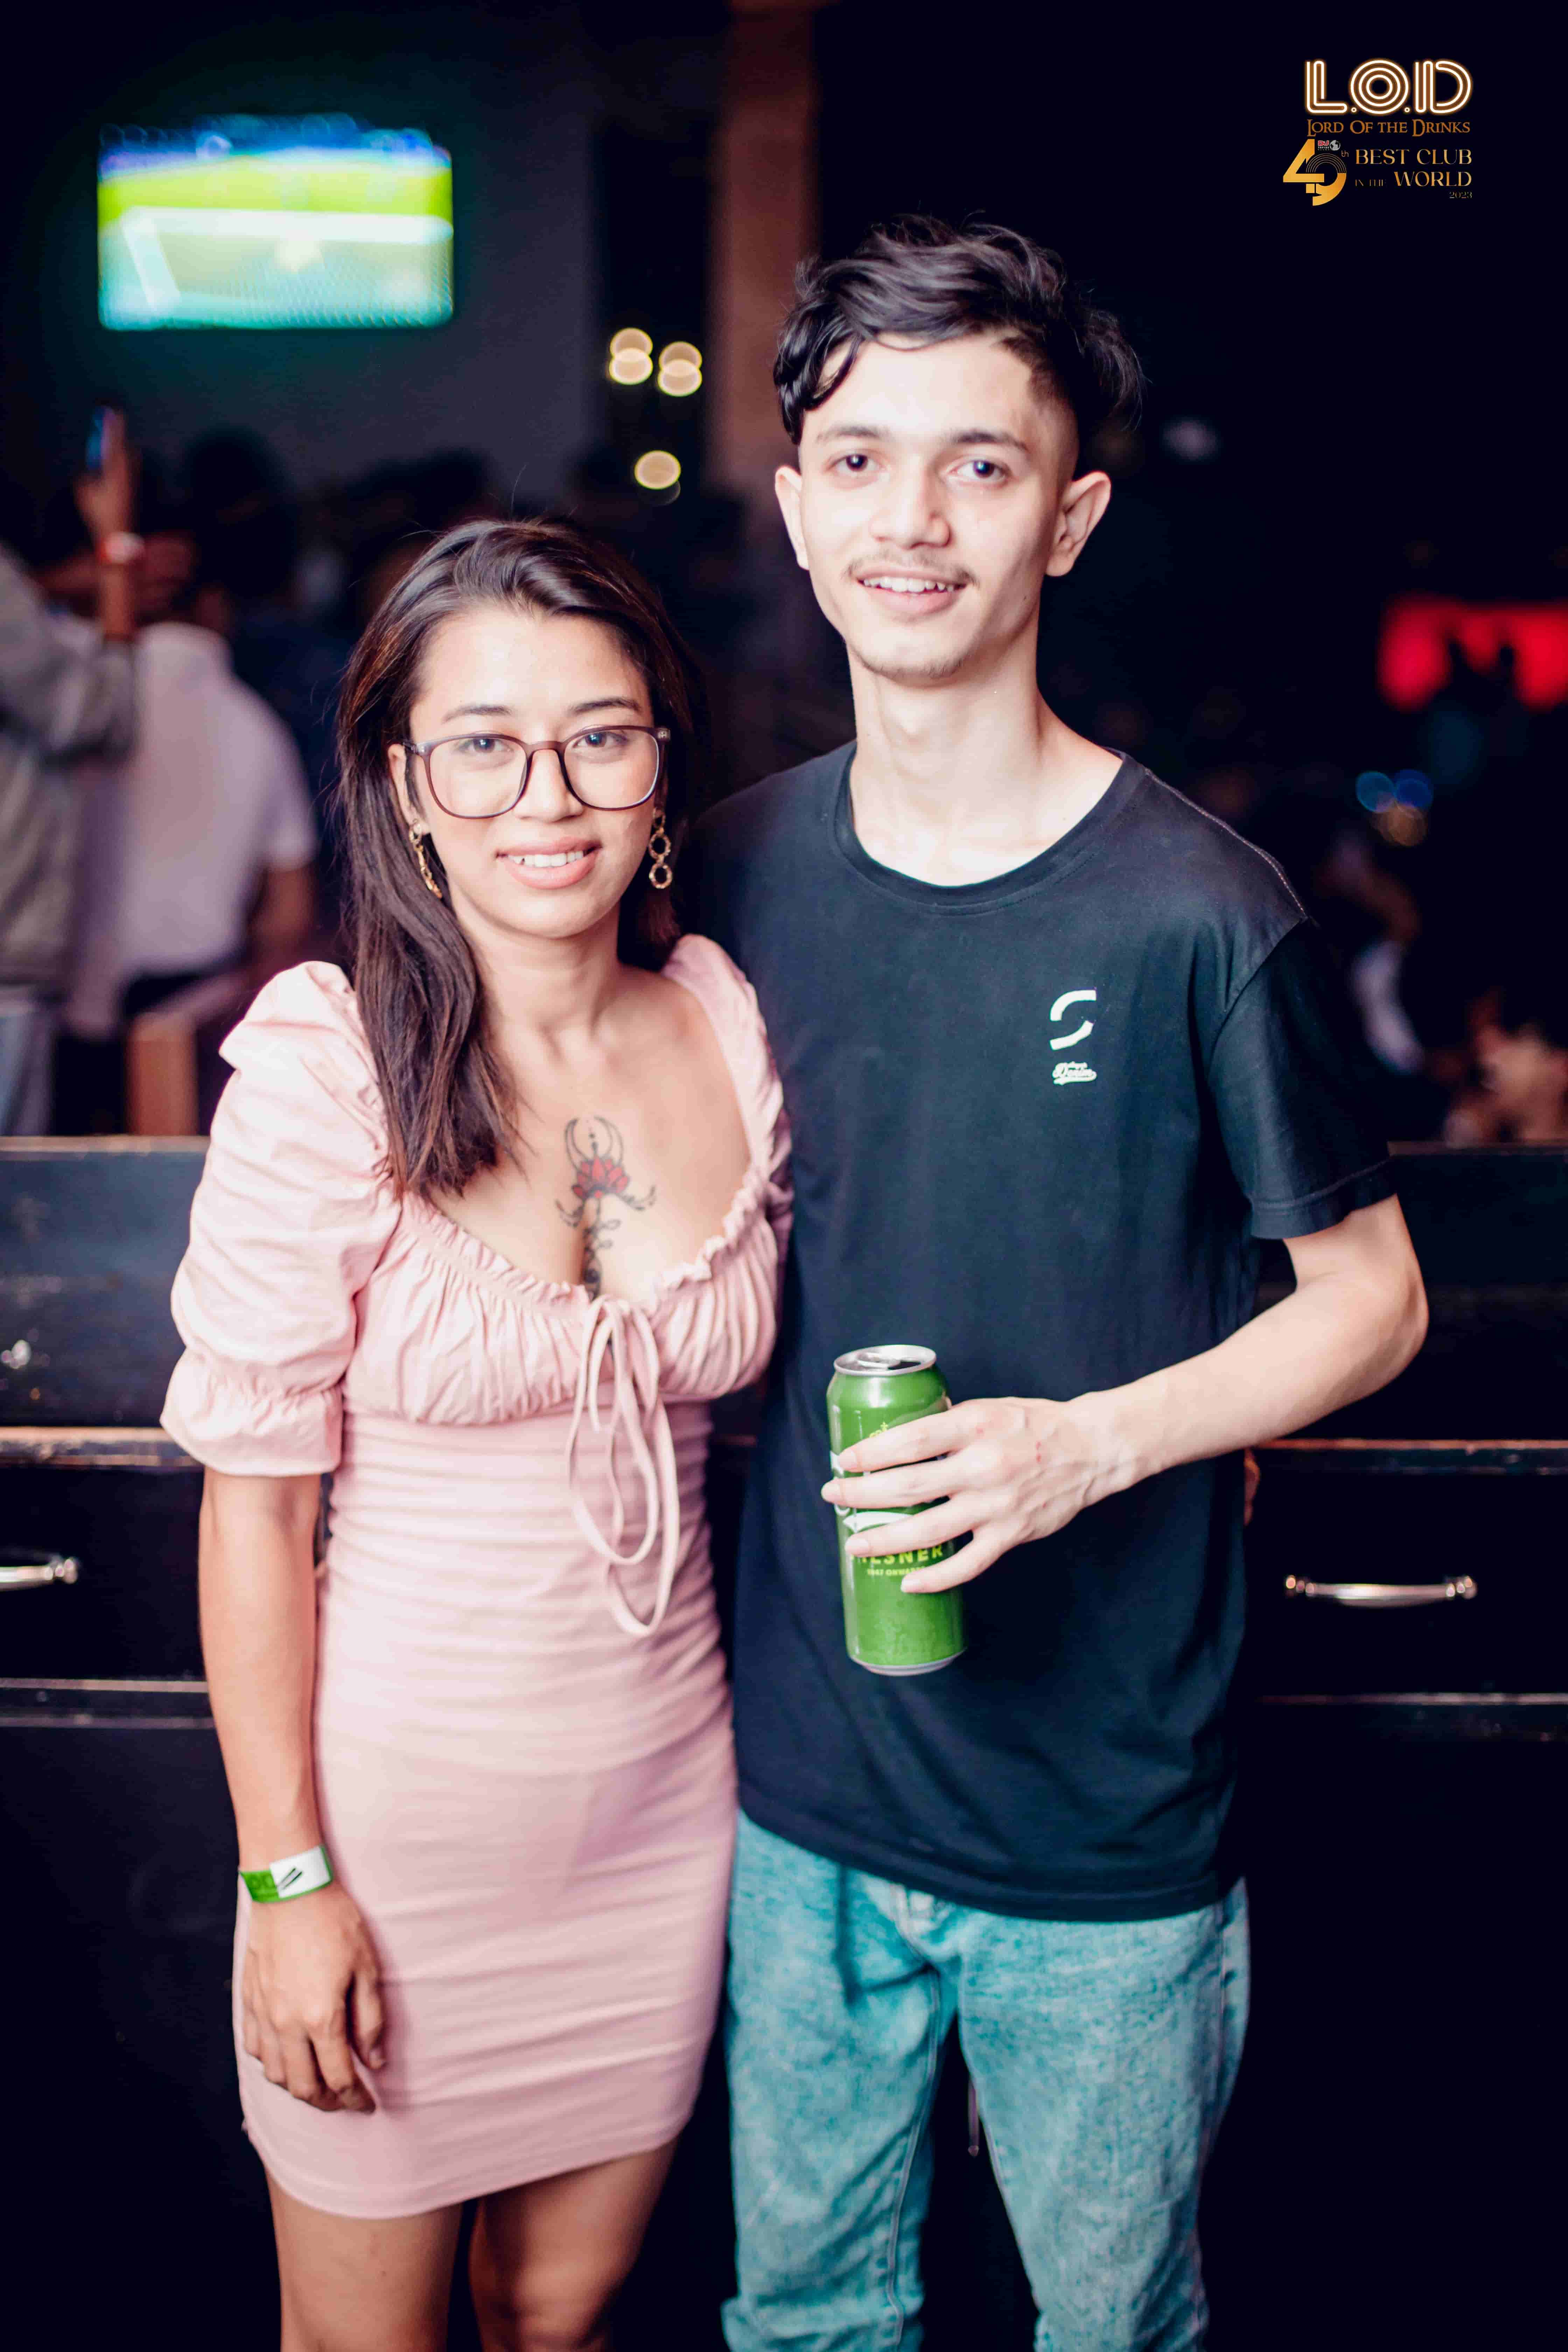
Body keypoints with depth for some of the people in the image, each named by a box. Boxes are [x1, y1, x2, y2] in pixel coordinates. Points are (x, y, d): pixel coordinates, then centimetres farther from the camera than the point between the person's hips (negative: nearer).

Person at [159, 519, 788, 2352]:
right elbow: (254, 1505, -12)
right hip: (397, 1780, -3)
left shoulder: (733, 1031, -3)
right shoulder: (325, 1072, -17)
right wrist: (284, 1878, -10)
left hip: (663, 1788, 4)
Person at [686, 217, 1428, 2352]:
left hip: (1108, 1818, -3)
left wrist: (1086, 1441, -20)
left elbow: (1371, 1298, -5)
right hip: (801, 1790, 4)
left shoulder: (1197, 915, -15)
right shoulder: (739, 873, -1)